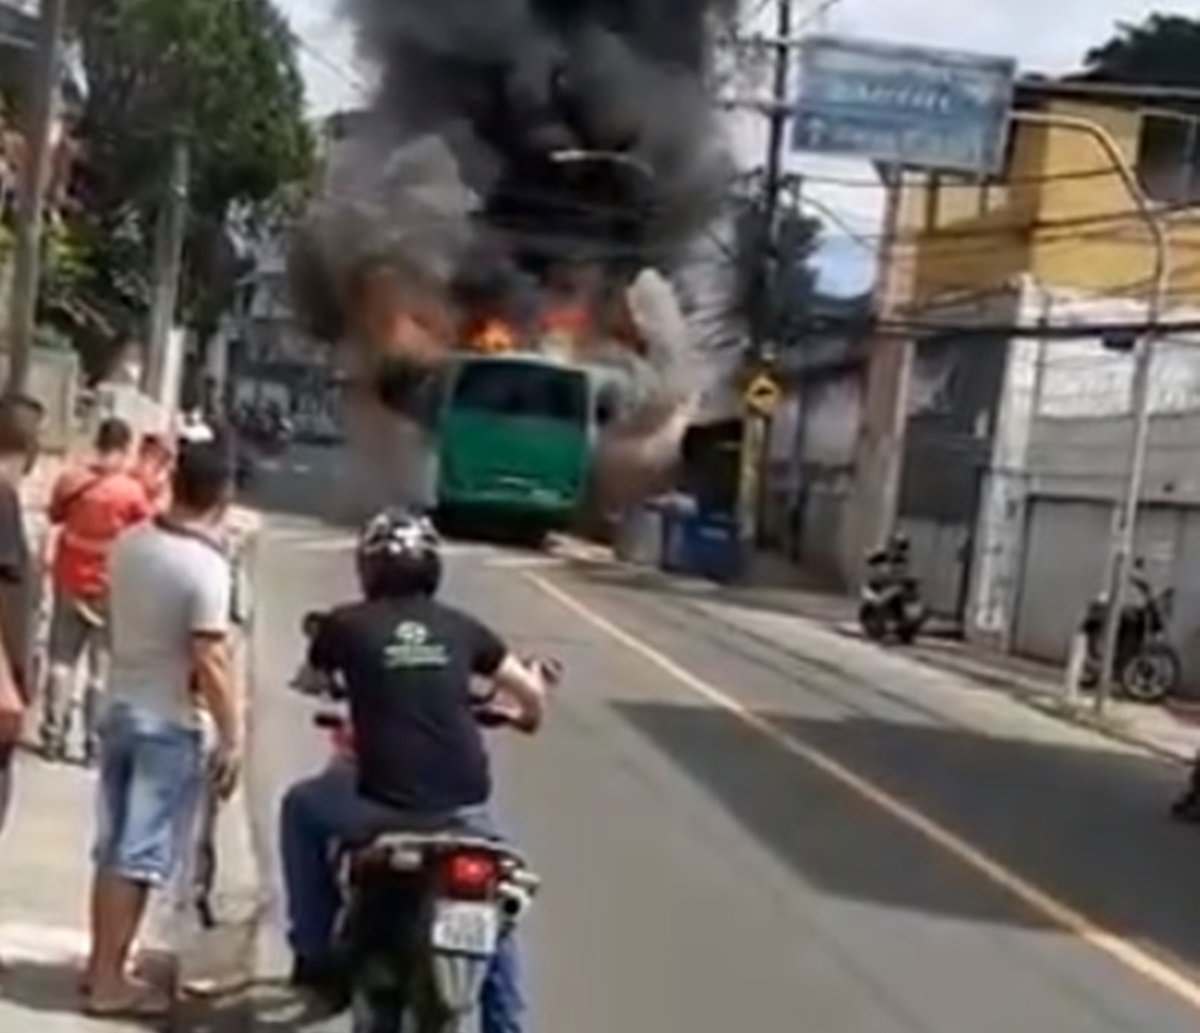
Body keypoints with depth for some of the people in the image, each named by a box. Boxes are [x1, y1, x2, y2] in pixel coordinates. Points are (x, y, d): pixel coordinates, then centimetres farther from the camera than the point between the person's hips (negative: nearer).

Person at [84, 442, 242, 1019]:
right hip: (169, 725, -7)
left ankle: (99, 964, 27)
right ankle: (109, 982, 5)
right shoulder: (206, 566, -21)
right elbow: (209, 660, -22)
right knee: (140, 857, 0)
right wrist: (231, 737, -17)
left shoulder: (130, 543, 1)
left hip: (119, 708, 7)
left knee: (112, 847, 16)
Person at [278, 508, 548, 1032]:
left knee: (302, 809, 29)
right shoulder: (460, 627, 8)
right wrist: (526, 713, 33)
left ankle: (318, 951, 28)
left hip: (384, 807, -2)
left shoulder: (346, 624, 3)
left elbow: (312, 681, 23)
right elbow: (530, 692, 9)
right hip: (464, 807, 2)